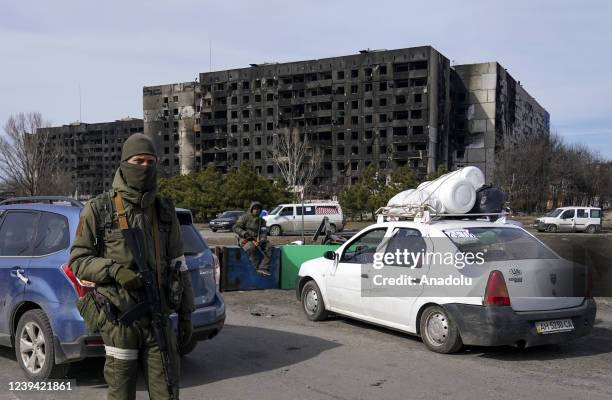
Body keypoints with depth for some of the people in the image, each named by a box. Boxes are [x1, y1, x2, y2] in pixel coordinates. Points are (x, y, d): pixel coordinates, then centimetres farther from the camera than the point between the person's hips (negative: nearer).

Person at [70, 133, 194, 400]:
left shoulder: (165, 211, 9)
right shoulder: (99, 209, -1)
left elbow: (178, 265, 12)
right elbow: (78, 261, 0)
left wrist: (185, 313, 10)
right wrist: (115, 271, -18)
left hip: (159, 316, 3)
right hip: (119, 318, -3)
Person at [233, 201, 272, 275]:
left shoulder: (261, 221, 17)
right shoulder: (244, 217, 3)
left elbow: (263, 233, 6)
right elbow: (236, 228, -4)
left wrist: (261, 240, -16)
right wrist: (244, 233, -21)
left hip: (257, 240, 5)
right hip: (245, 240, -4)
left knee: (268, 246, -22)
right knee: (251, 248, -38)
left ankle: (263, 268, -32)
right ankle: (258, 268, -33)